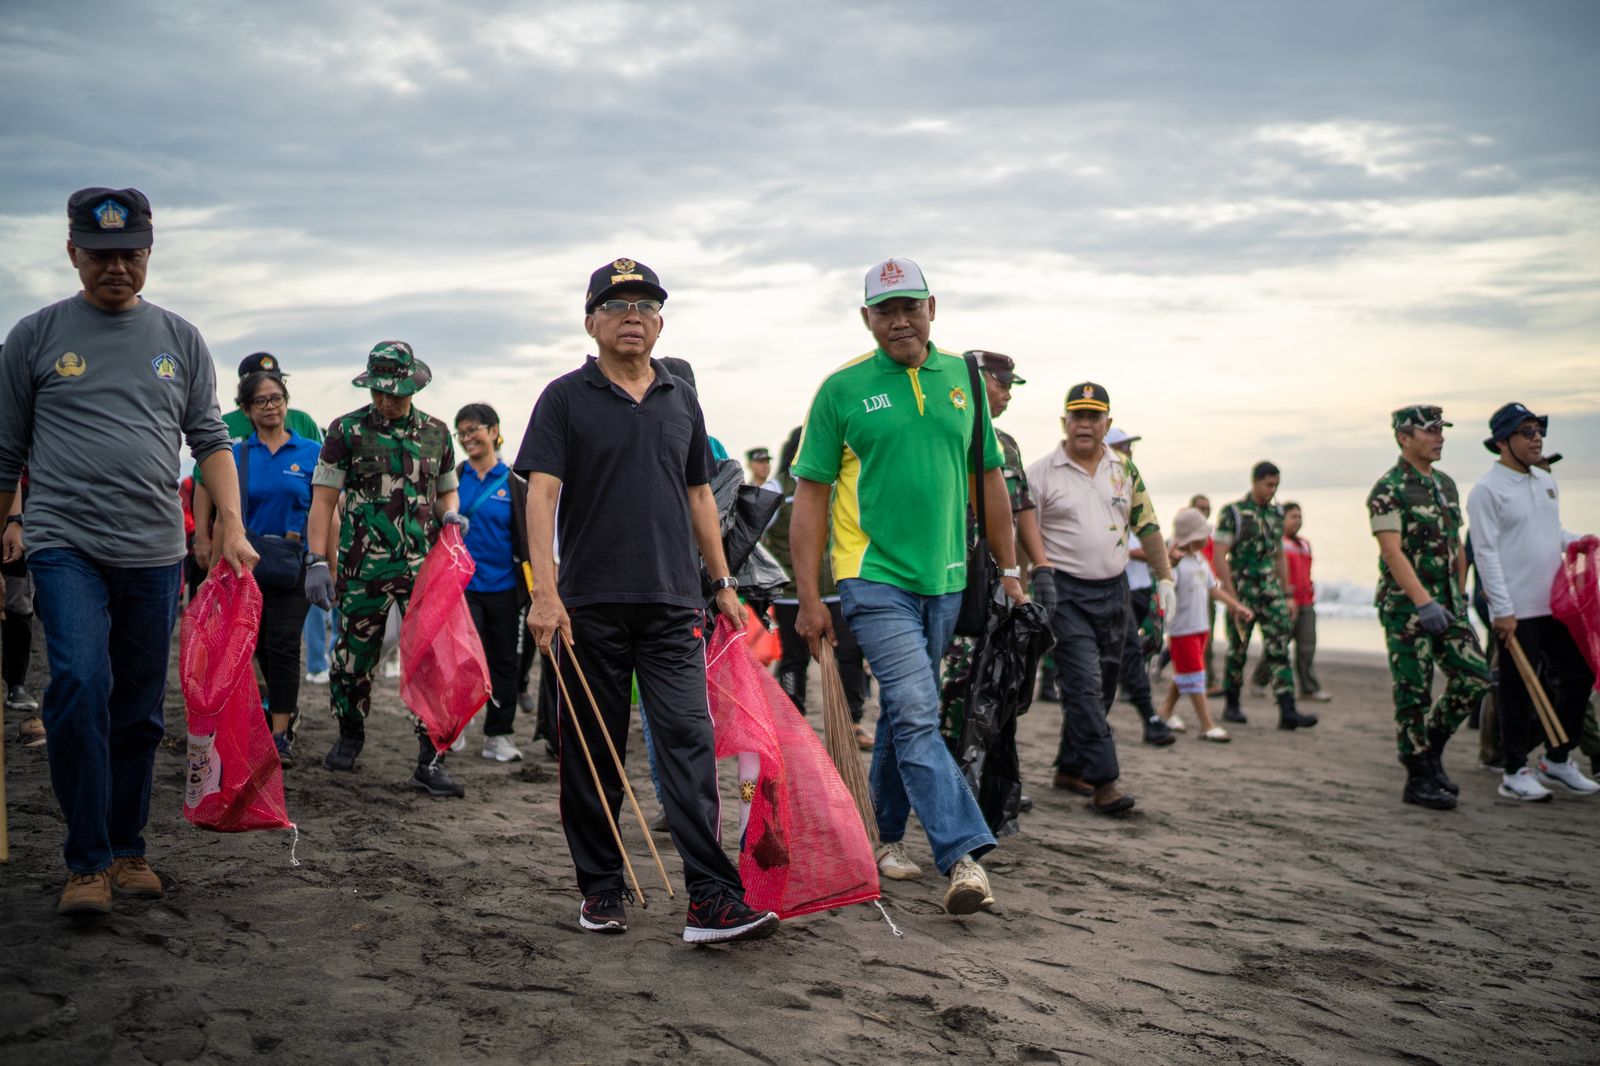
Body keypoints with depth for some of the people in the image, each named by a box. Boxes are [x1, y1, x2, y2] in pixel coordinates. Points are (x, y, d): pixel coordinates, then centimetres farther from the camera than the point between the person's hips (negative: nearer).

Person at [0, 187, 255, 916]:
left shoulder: (179, 340, 11)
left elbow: (210, 439, 10)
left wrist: (232, 527, -1)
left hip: (155, 553, 3)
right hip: (66, 545, -3)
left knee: (140, 711, 8)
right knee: (80, 690, -18)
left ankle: (126, 849, 21)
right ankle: (87, 862, -9)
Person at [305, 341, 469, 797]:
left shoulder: (436, 432, 9)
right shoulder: (346, 430, 1)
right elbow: (324, 499, -2)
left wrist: (449, 515, -2)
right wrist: (317, 561, -10)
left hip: (423, 566, 1)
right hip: (362, 567, -1)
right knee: (353, 659, 9)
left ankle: (430, 762, -3)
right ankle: (349, 735, 34)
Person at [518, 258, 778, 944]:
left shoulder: (681, 400, 15)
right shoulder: (566, 398, 2)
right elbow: (541, 494, -6)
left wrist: (724, 584, 17)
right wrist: (544, 590, -16)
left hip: (674, 604, 2)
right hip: (591, 604, -2)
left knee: (689, 741, -7)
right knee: (593, 753, 6)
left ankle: (712, 900, -10)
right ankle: (600, 890, 19)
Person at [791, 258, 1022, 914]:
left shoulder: (963, 378, 9)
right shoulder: (842, 390, -3)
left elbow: (989, 478, 16)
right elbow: (811, 495, -2)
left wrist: (1009, 569, 15)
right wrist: (809, 598, -6)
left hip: (945, 580, 5)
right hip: (875, 581, -4)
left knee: (904, 712, 14)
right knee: (917, 716, -14)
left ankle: (884, 835, 28)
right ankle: (964, 856, -15)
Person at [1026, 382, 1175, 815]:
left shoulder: (1124, 468, 10)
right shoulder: (1041, 472, -3)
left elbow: (1147, 527, 13)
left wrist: (1165, 579, 7)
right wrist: (1042, 571, -16)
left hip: (1113, 589, 5)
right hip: (1066, 592, -5)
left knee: (1102, 686, 11)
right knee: (1084, 684, -13)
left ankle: (1070, 768, 24)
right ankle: (1103, 779, -13)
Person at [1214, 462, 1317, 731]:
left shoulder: (1276, 514, 13)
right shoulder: (1233, 512, -6)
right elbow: (1219, 557, -10)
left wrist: (1287, 595, 17)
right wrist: (1231, 596, -16)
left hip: (1271, 590, 5)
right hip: (1242, 590, -5)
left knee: (1279, 647, -6)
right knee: (1238, 649, 4)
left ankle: (1288, 711, -11)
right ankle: (1231, 706, 19)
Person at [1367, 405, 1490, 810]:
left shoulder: (1446, 484, 13)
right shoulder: (1388, 489, -12)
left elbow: (1455, 546, 19)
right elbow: (1392, 551, -20)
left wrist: (1459, 599, 16)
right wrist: (1424, 603, -27)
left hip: (1446, 604, 7)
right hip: (1406, 605, -7)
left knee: (1475, 677, 1)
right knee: (1414, 693, -2)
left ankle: (1430, 745, 20)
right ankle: (1418, 779, 7)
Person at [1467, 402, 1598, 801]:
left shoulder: (1546, 482, 14)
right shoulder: (1487, 490, -10)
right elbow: (1486, 552, -14)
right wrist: (1502, 611, -18)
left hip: (1556, 603, 8)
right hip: (1516, 611, -8)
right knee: (1519, 691, -2)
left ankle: (1557, 760, 24)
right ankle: (1514, 772, 9)